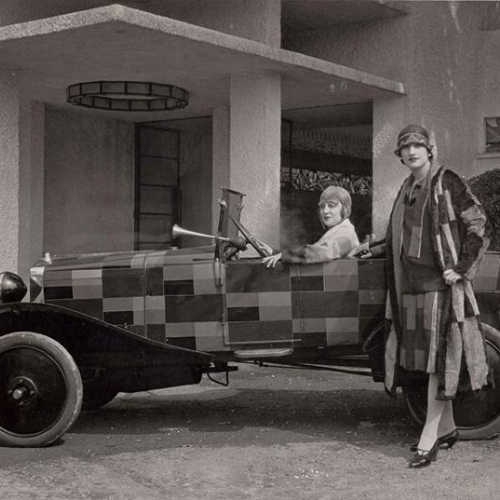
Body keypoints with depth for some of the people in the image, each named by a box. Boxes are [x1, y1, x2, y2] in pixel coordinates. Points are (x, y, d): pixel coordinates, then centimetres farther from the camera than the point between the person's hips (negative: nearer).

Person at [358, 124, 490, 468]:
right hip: (409, 285, 7)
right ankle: (447, 428, 20)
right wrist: (376, 250, 23)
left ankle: (429, 440, -7)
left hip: (439, 283, -7)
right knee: (422, 358, 8)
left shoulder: (448, 183, -4)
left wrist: (461, 269, -12)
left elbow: (478, 227, -7)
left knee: (438, 357, -7)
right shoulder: (406, 189, 17)